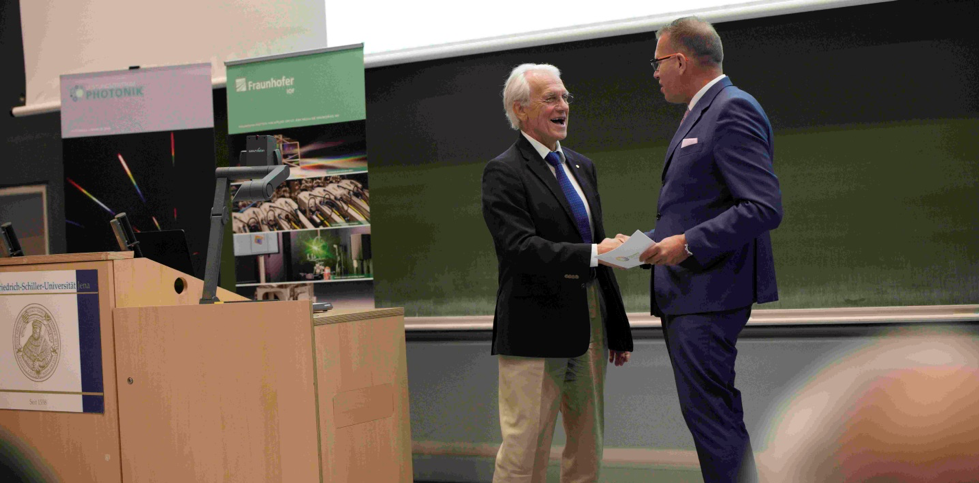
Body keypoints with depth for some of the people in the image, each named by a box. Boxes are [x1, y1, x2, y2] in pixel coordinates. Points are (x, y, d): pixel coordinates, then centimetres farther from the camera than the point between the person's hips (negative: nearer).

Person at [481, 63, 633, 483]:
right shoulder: (503, 173, -8)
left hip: (588, 326, 8)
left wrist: (617, 329, 19)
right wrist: (592, 254, -29)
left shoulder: (582, 167, 16)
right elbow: (521, 249, -21)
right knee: (524, 448, -6)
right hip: (535, 331, -8)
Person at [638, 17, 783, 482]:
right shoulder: (701, 113, 18)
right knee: (719, 418, 14)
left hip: (709, 293, -10)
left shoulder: (733, 110, -14)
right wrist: (650, 240, 13)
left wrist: (688, 244, -20)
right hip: (687, 293, 10)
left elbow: (765, 208, -21)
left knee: (709, 417, -10)